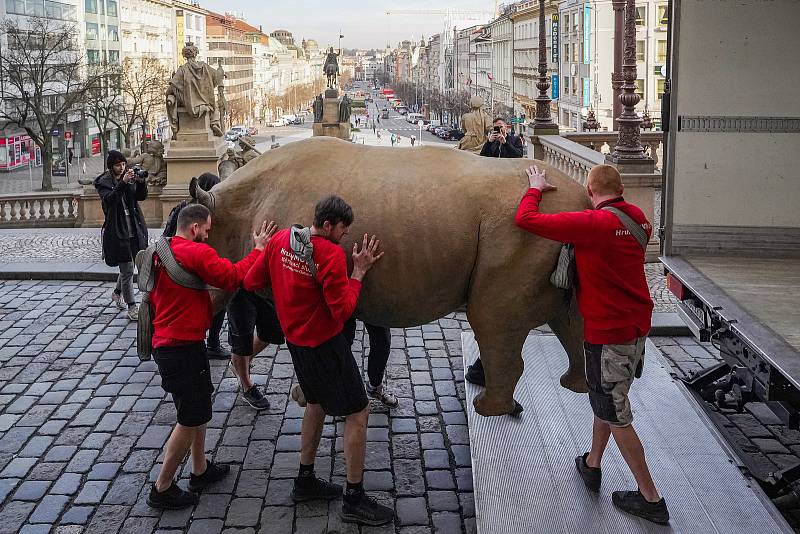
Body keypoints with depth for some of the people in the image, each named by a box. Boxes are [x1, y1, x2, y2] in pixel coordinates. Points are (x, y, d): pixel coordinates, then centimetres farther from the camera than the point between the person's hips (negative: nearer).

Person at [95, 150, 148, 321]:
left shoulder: (129, 177, 8)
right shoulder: (103, 182, -4)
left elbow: (141, 196, -1)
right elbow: (109, 199, -22)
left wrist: (141, 182, -19)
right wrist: (123, 183, -32)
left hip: (134, 230, 5)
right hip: (117, 231, -5)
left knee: (128, 267, 16)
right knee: (127, 270, -5)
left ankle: (117, 293, 42)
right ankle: (131, 307, 4)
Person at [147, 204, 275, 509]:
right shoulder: (197, 252, -17)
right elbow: (233, 277, -18)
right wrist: (258, 250, -7)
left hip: (165, 343, 10)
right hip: (183, 348, -10)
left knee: (198, 408, 22)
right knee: (191, 419, 1)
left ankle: (200, 471, 33)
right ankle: (162, 489, 9)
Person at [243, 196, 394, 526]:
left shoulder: (281, 239, -2)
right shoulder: (331, 254, -24)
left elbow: (251, 282, 5)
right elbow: (343, 310, -21)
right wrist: (358, 273, -13)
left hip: (296, 339, 8)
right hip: (325, 344, -8)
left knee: (317, 403, 25)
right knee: (357, 412, 1)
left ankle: (305, 481, 34)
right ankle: (354, 500, 7)